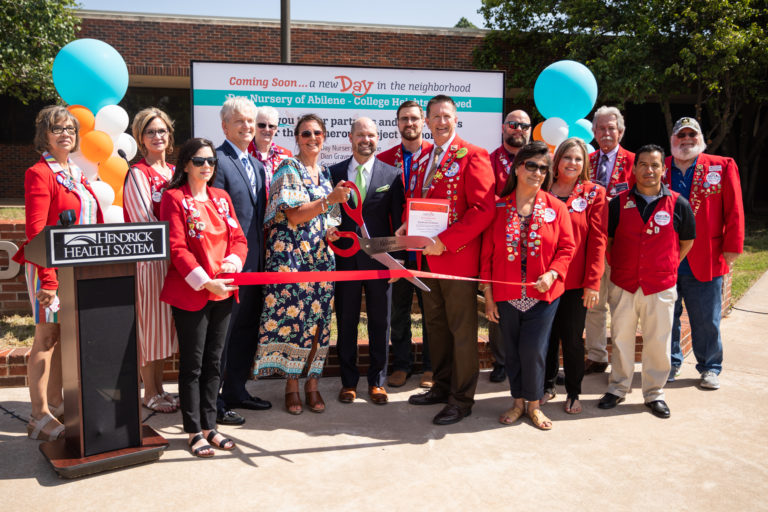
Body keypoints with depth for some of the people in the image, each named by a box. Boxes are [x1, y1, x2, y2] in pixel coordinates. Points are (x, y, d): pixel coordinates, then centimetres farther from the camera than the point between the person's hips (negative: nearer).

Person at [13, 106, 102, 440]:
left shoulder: (78, 174, 15)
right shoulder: (39, 174, -9)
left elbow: (94, 222, 17)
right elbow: (35, 231, -15)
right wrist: (47, 279, -20)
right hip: (51, 267, -7)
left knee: (62, 336, 14)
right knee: (47, 337, -2)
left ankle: (56, 404, 25)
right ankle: (40, 417, 7)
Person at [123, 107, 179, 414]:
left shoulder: (173, 171, 14)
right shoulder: (137, 174, -6)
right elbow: (145, 221, -12)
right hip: (149, 258, -7)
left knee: (164, 323, 11)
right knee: (149, 323, 0)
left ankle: (159, 388, 22)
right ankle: (150, 393, 12)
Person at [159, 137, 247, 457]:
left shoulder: (222, 198, 13)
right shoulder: (174, 198, -6)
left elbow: (238, 238, 12)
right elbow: (177, 247, -13)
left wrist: (234, 261, -9)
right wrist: (205, 282, -20)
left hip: (223, 291, 6)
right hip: (190, 292, -6)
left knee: (214, 362, 12)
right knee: (192, 365, 3)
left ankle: (209, 425, 23)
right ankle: (195, 432, 14)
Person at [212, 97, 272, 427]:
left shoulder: (257, 165, 17)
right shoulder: (218, 161, -10)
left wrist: (262, 254, 14)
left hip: (254, 262, 9)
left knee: (247, 328, 16)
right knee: (222, 331, 0)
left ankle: (236, 391, 29)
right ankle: (213, 402, 11)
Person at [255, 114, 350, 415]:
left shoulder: (325, 172, 16)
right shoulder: (289, 169, -4)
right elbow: (294, 215, -14)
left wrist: (332, 231, 4)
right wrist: (330, 199, -21)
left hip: (321, 254, 6)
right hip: (290, 253, -6)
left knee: (317, 317, 5)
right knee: (291, 314, -5)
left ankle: (312, 382, 16)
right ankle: (292, 386, 8)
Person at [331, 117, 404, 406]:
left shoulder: (392, 175, 2)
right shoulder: (334, 173, 4)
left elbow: (398, 220, 1)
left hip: (380, 259, 0)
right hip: (345, 258, 1)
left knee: (380, 323, 9)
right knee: (346, 322, 9)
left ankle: (377, 382, 23)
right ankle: (348, 381, 23)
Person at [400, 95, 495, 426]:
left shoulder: (472, 156, -9)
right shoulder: (423, 159, 15)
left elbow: (483, 209, -17)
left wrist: (445, 241, -21)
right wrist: (408, 227, 2)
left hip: (458, 257, -8)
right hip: (429, 257, 8)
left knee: (462, 329, 1)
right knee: (435, 324, 17)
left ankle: (462, 399, 12)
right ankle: (442, 386, 32)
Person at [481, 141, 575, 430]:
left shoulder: (556, 208, -1)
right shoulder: (498, 207, 0)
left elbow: (567, 248, 1)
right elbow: (487, 253, 1)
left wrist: (552, 274, -17)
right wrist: (488, 295, 0)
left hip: (543, 295, -1)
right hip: (506, 295, 1)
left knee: (533, 350, -3)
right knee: (512, 351, 10)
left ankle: (534, 404, 20)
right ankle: (518, 403, 29)